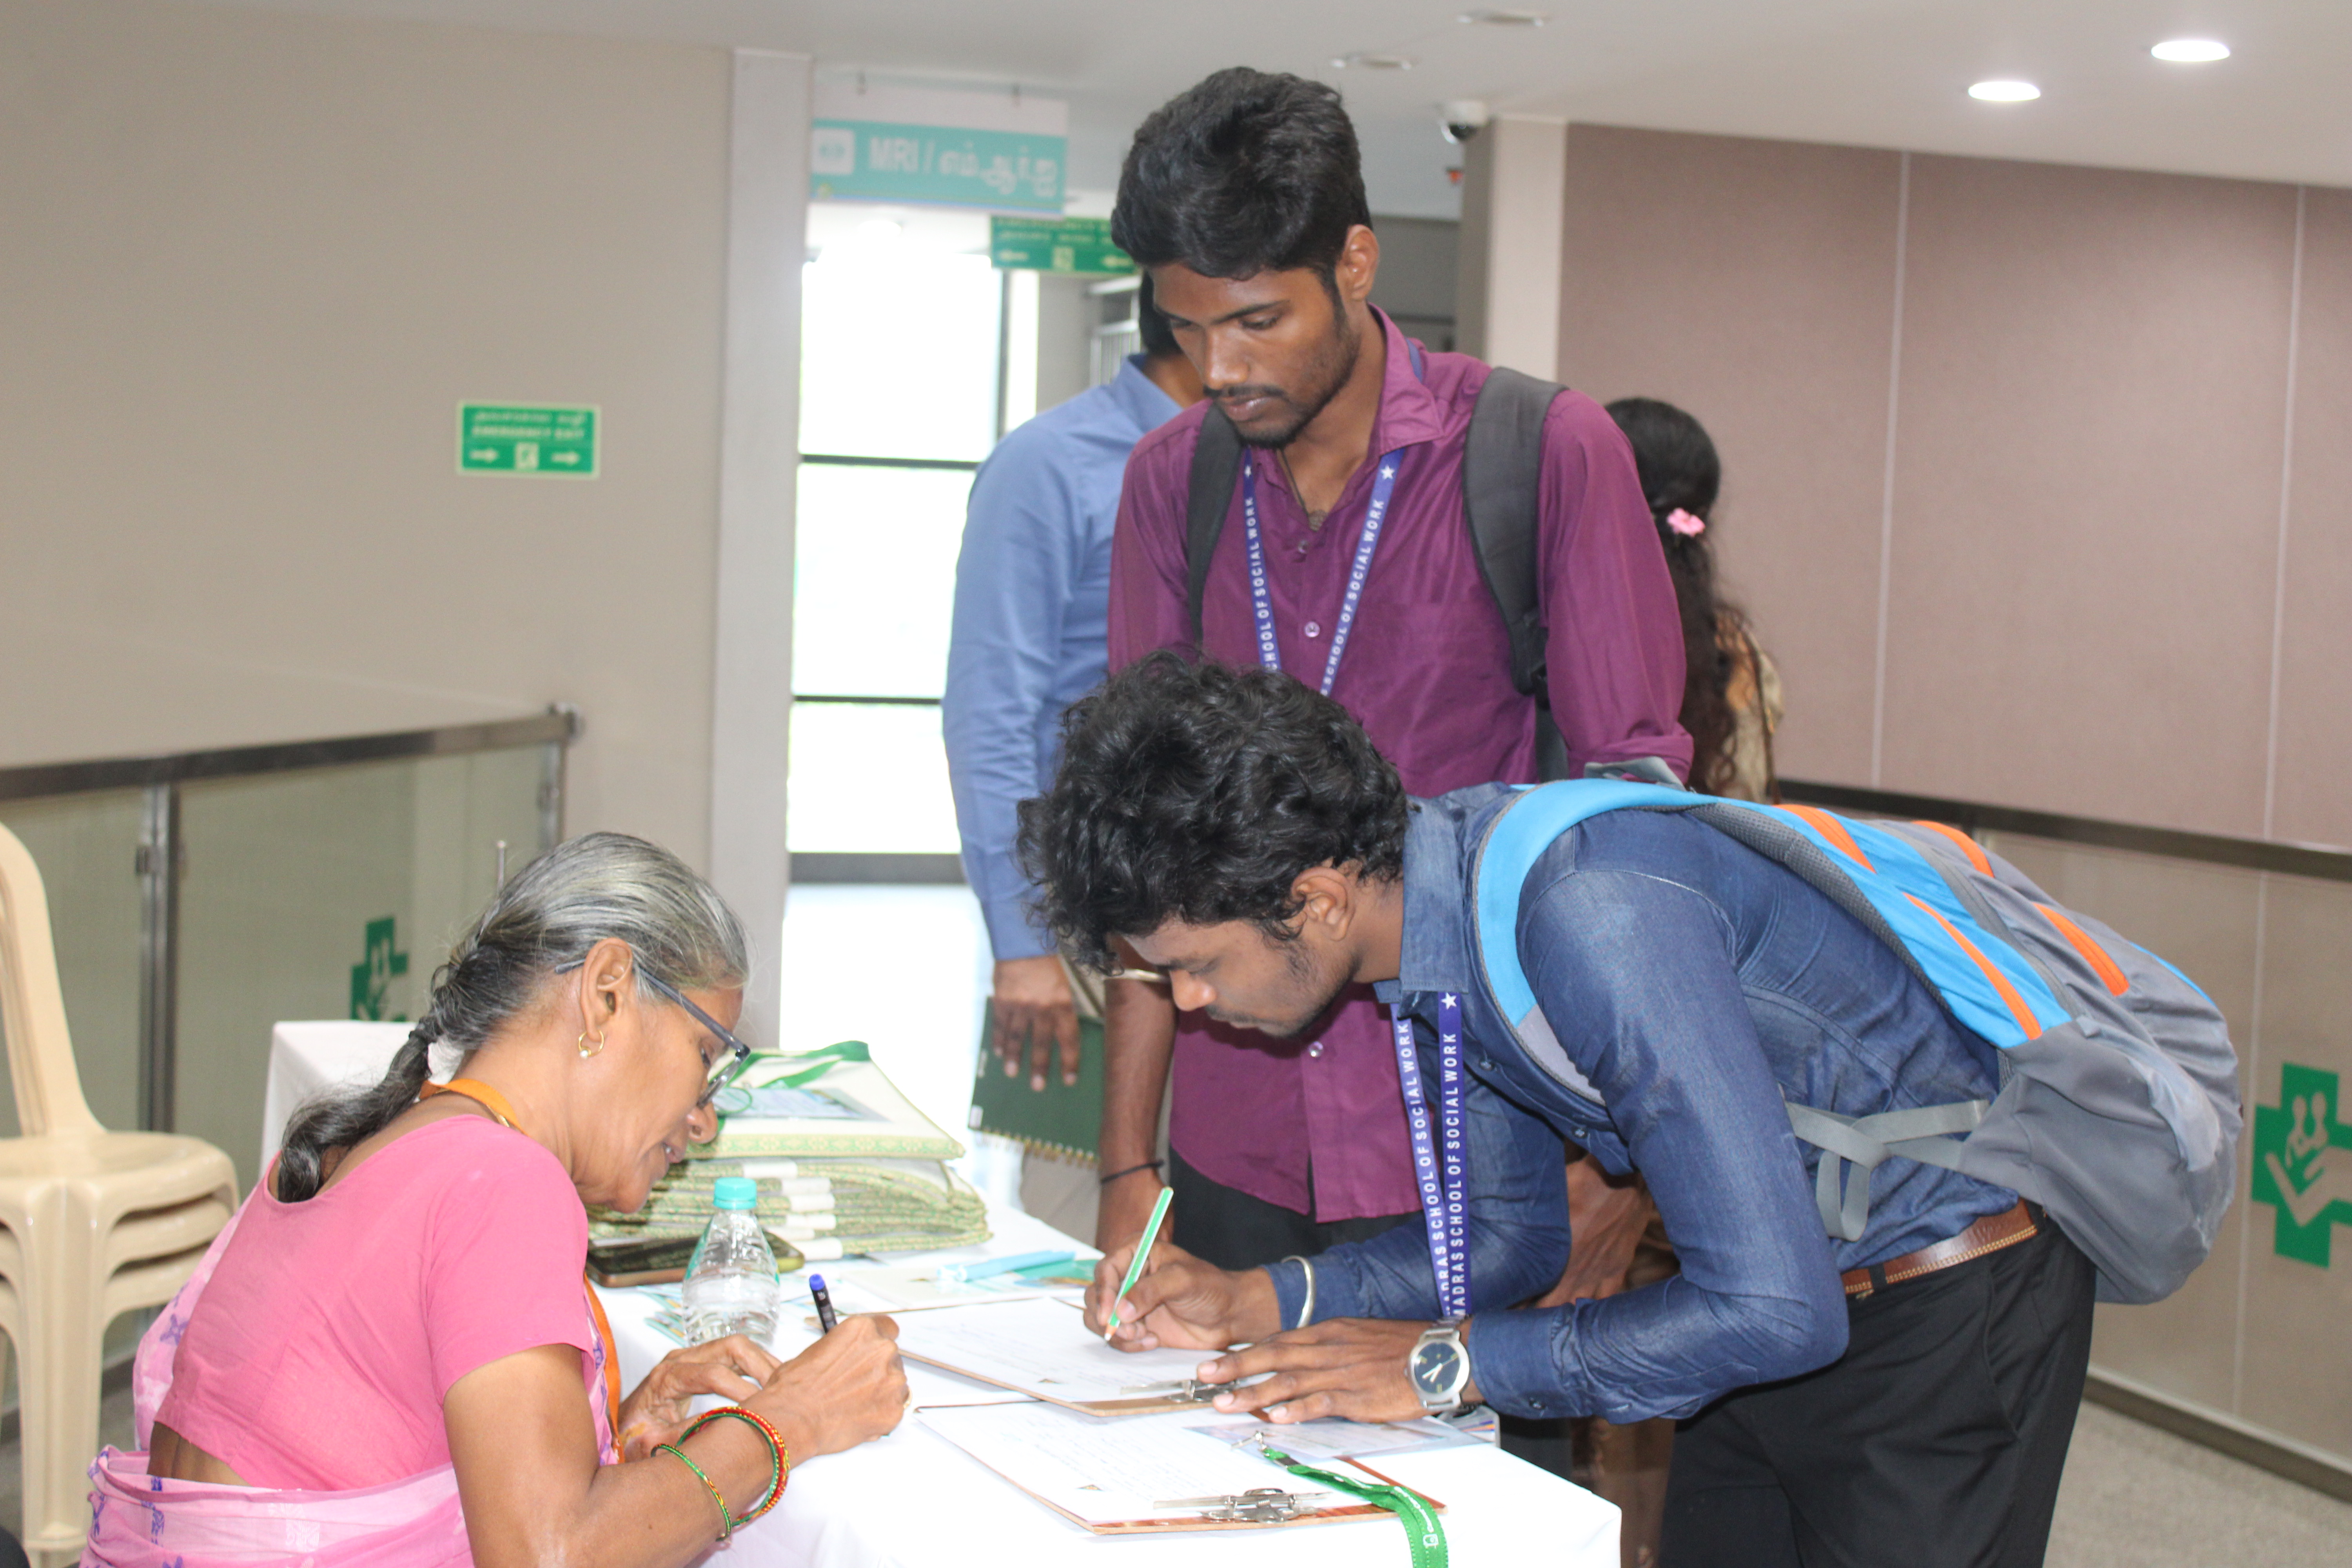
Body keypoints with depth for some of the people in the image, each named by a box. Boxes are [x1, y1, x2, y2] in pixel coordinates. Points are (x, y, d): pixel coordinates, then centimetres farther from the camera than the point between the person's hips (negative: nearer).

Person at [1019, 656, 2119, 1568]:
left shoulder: (1592, 921, -34)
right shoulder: (1441, 891, -5)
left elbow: (1771, 1307, -34)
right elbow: (1509, 1233, 8)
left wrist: (1442, 1363, -26)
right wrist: (1252, 1304, -4)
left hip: (1946, 1316, -8)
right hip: (1773, 1289, 8)